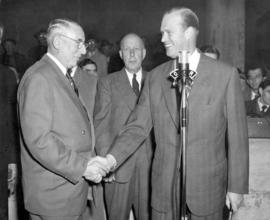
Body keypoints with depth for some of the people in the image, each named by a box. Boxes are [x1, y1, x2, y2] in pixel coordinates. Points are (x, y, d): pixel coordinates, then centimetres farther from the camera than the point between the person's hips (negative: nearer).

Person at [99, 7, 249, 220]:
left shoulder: (226, 74, -6)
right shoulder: (155, 77, 3)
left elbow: (237, 135, -5)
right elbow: (138, 126, 1)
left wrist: (236, 186, -3)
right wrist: (112, 158, -14)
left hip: (207, 185, -2)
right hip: (163, 185, 3)